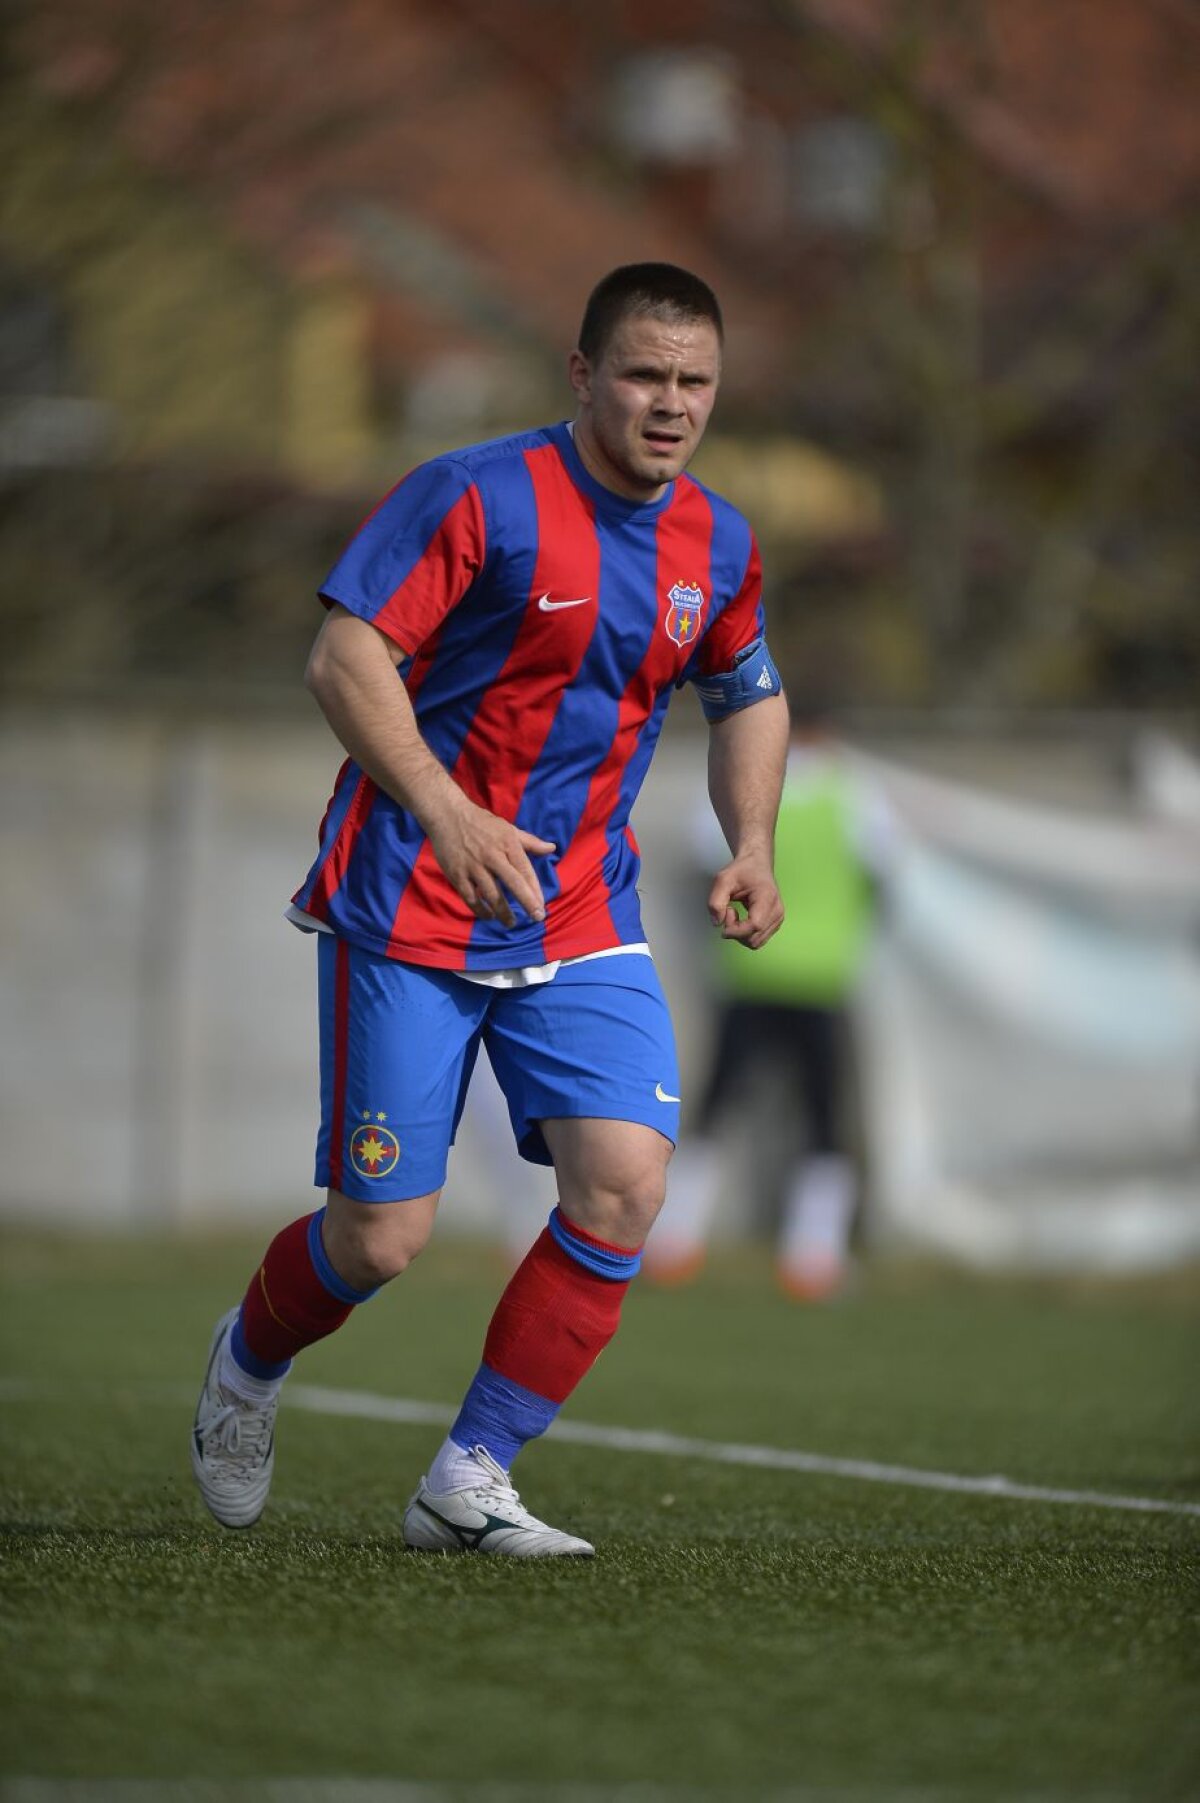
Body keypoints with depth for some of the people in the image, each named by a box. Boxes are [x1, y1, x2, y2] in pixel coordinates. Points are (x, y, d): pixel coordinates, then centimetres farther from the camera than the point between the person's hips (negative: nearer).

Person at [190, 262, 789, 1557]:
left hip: (580, 919, 5)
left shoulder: (718, 550, 5)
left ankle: (469, 1482, -2)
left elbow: (748, 696, 24)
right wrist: (445, 811, -28)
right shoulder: (477, 498, -13)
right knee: (381, 1238, -4)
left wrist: (750, 847, 7)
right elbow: (343, 656, -17)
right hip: (406, 916, -5)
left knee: (624, 1182, -15)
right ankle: (247, 1364, 31)